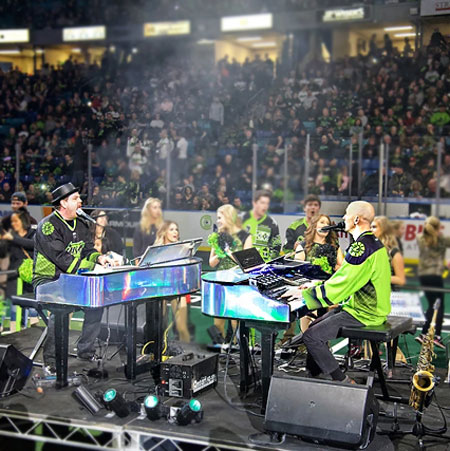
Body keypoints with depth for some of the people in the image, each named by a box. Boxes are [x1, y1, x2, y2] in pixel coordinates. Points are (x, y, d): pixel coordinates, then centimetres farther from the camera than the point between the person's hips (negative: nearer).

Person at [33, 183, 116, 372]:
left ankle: (86, 350, 1)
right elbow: (63, 260, -24)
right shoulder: (48, 226, -16)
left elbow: (88, 250, 7)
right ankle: (50, 359, -19)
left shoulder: (81, 225, 11)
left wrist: (99, 257, -17)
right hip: (47, 280, -7)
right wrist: (95, 265, -26)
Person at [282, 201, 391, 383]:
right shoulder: (372, 242, 11)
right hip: (369, 307, 10)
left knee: (310, 336, -12)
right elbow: (345, 278, 18)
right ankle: (313, 376, 20)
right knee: (315, 327, 14)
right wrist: (315, 285, 13)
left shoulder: (362, 247, -23)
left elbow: (339, 286, -24)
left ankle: (343, 382, -4)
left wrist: (304, 294, -15)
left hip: (363, 315, -10)